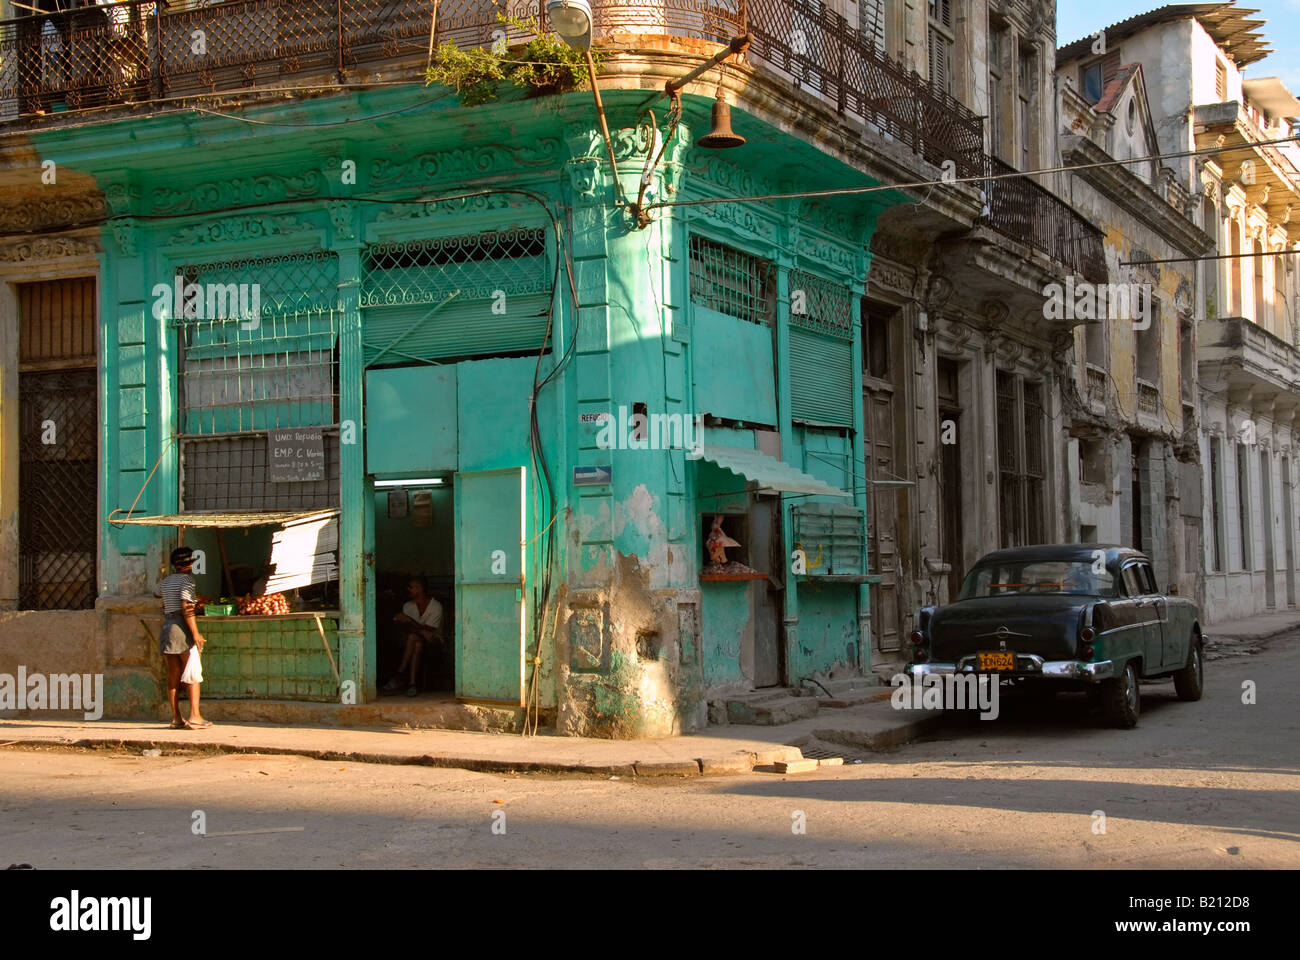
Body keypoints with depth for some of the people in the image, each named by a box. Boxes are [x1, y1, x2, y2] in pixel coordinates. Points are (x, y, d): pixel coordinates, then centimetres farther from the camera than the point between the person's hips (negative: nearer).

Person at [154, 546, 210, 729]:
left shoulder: (165, 581, 15)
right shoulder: (187, 580, -7)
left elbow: (156, 592, 38)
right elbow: (186, 607, -16)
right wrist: (195, 633, -18)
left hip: (166, 625, 7)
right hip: (183, 627, -7)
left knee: (173, 675, 7)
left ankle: (176, 717, 8)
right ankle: (195, 716, -11)